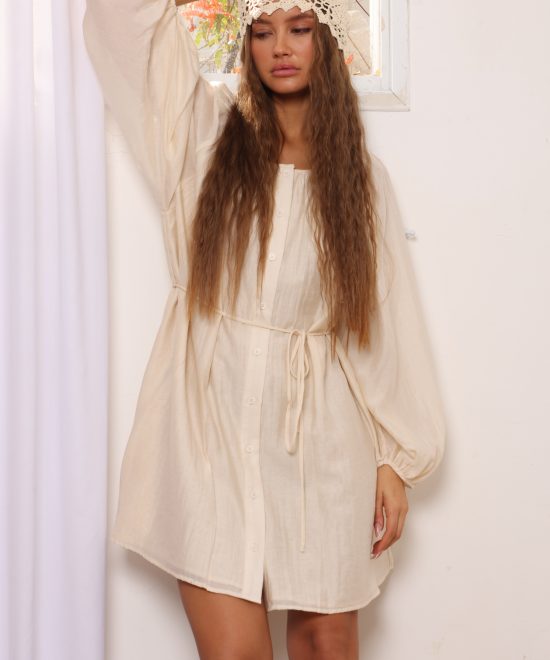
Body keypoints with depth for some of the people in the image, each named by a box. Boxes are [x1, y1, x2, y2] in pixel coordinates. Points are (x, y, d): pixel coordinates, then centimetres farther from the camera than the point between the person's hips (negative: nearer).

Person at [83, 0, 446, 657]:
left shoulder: (362, 175, 8)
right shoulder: (208, 131, 7)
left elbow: (389, 317, 5)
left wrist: (396, 458, 2)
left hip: (320, 432, 1)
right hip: (213, 425, -1)